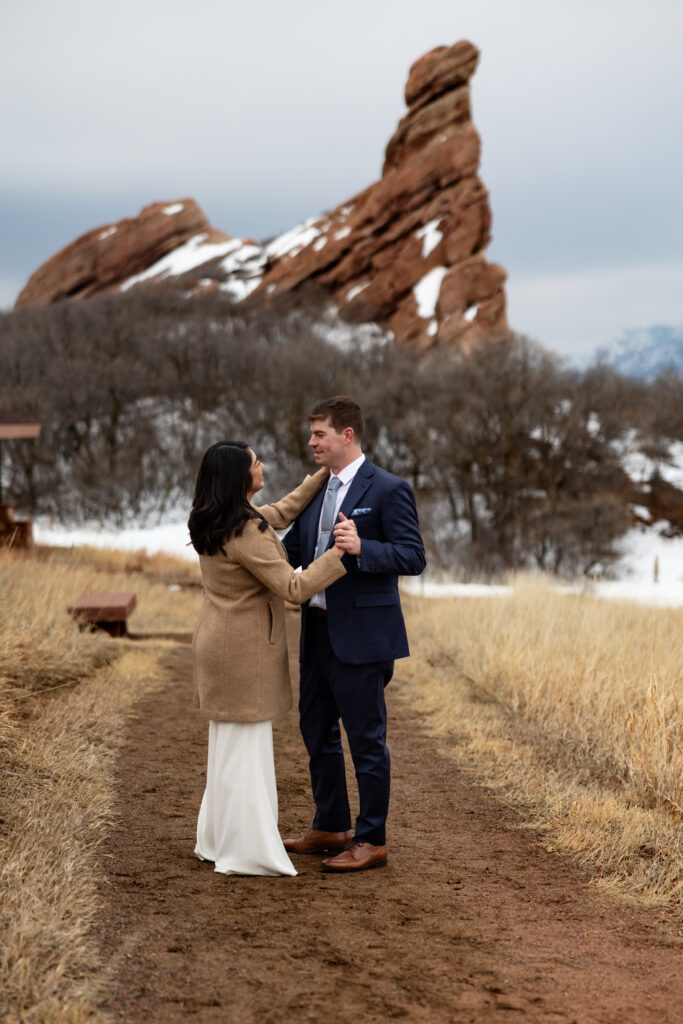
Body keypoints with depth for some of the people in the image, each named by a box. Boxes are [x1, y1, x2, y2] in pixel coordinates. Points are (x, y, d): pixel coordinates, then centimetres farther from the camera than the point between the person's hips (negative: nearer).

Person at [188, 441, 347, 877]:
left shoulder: (215, 522, 6)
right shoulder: (246, 533, -23)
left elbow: (280, 513, 21)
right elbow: (294, 588, -24)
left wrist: (321, 477, 21)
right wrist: (338, 554, -20)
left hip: (220, 641, 10)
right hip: (244, 648, -10)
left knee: (229, 745, 18)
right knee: (245, 747, -2)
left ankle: (220, 840, 27)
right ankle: (246, 852, 5)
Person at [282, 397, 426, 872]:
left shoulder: (388, 489, -10)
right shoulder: (317, 492, 13)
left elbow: (413, 557, -16)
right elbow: (290, 550, 18)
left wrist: (362, 548, -29)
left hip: (360, 636, -8)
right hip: (318, 631, 8)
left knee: (366, 739, 0)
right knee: (316, 730, 16)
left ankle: (372, 841, 10)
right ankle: (331, 827, 30)